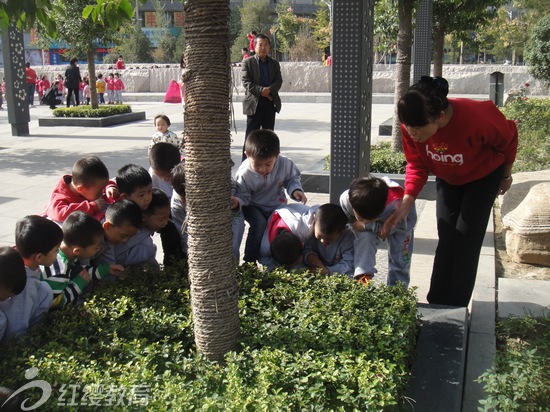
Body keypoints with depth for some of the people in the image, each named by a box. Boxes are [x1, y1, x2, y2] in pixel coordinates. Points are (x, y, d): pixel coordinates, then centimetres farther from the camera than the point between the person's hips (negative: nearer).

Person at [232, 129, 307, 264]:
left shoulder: (285, 164, -21)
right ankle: (249, 261, -15)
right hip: (253, 206, -3)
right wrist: (237, 200, -36)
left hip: (276, 205, 4)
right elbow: (243, 194, -14)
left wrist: (295, 190, -21)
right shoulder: (244, 173, -27)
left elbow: (292, 179, -2)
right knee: (260, 223, -27)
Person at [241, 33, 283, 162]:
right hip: (254, 102, -4)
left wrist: (269, 89, -17)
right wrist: (261, 90, -20)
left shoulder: (274, 64, 14)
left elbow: (279, 81, 4)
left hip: (271, 102, 4)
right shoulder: (247, 63, 2)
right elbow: (246, 82, -7)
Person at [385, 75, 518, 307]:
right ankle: (436, 303, 14)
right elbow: (416, 165, -16)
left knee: (466, 241, -6)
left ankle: (455, 309, 4)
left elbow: (508, 139, -18)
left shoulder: (476, 118, -40)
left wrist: (506, 175, -1)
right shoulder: (412, 125, -30)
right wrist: (405, 205, -30)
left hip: (483, 177, -3)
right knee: (446, 240, 5)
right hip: (448, 179, 4)